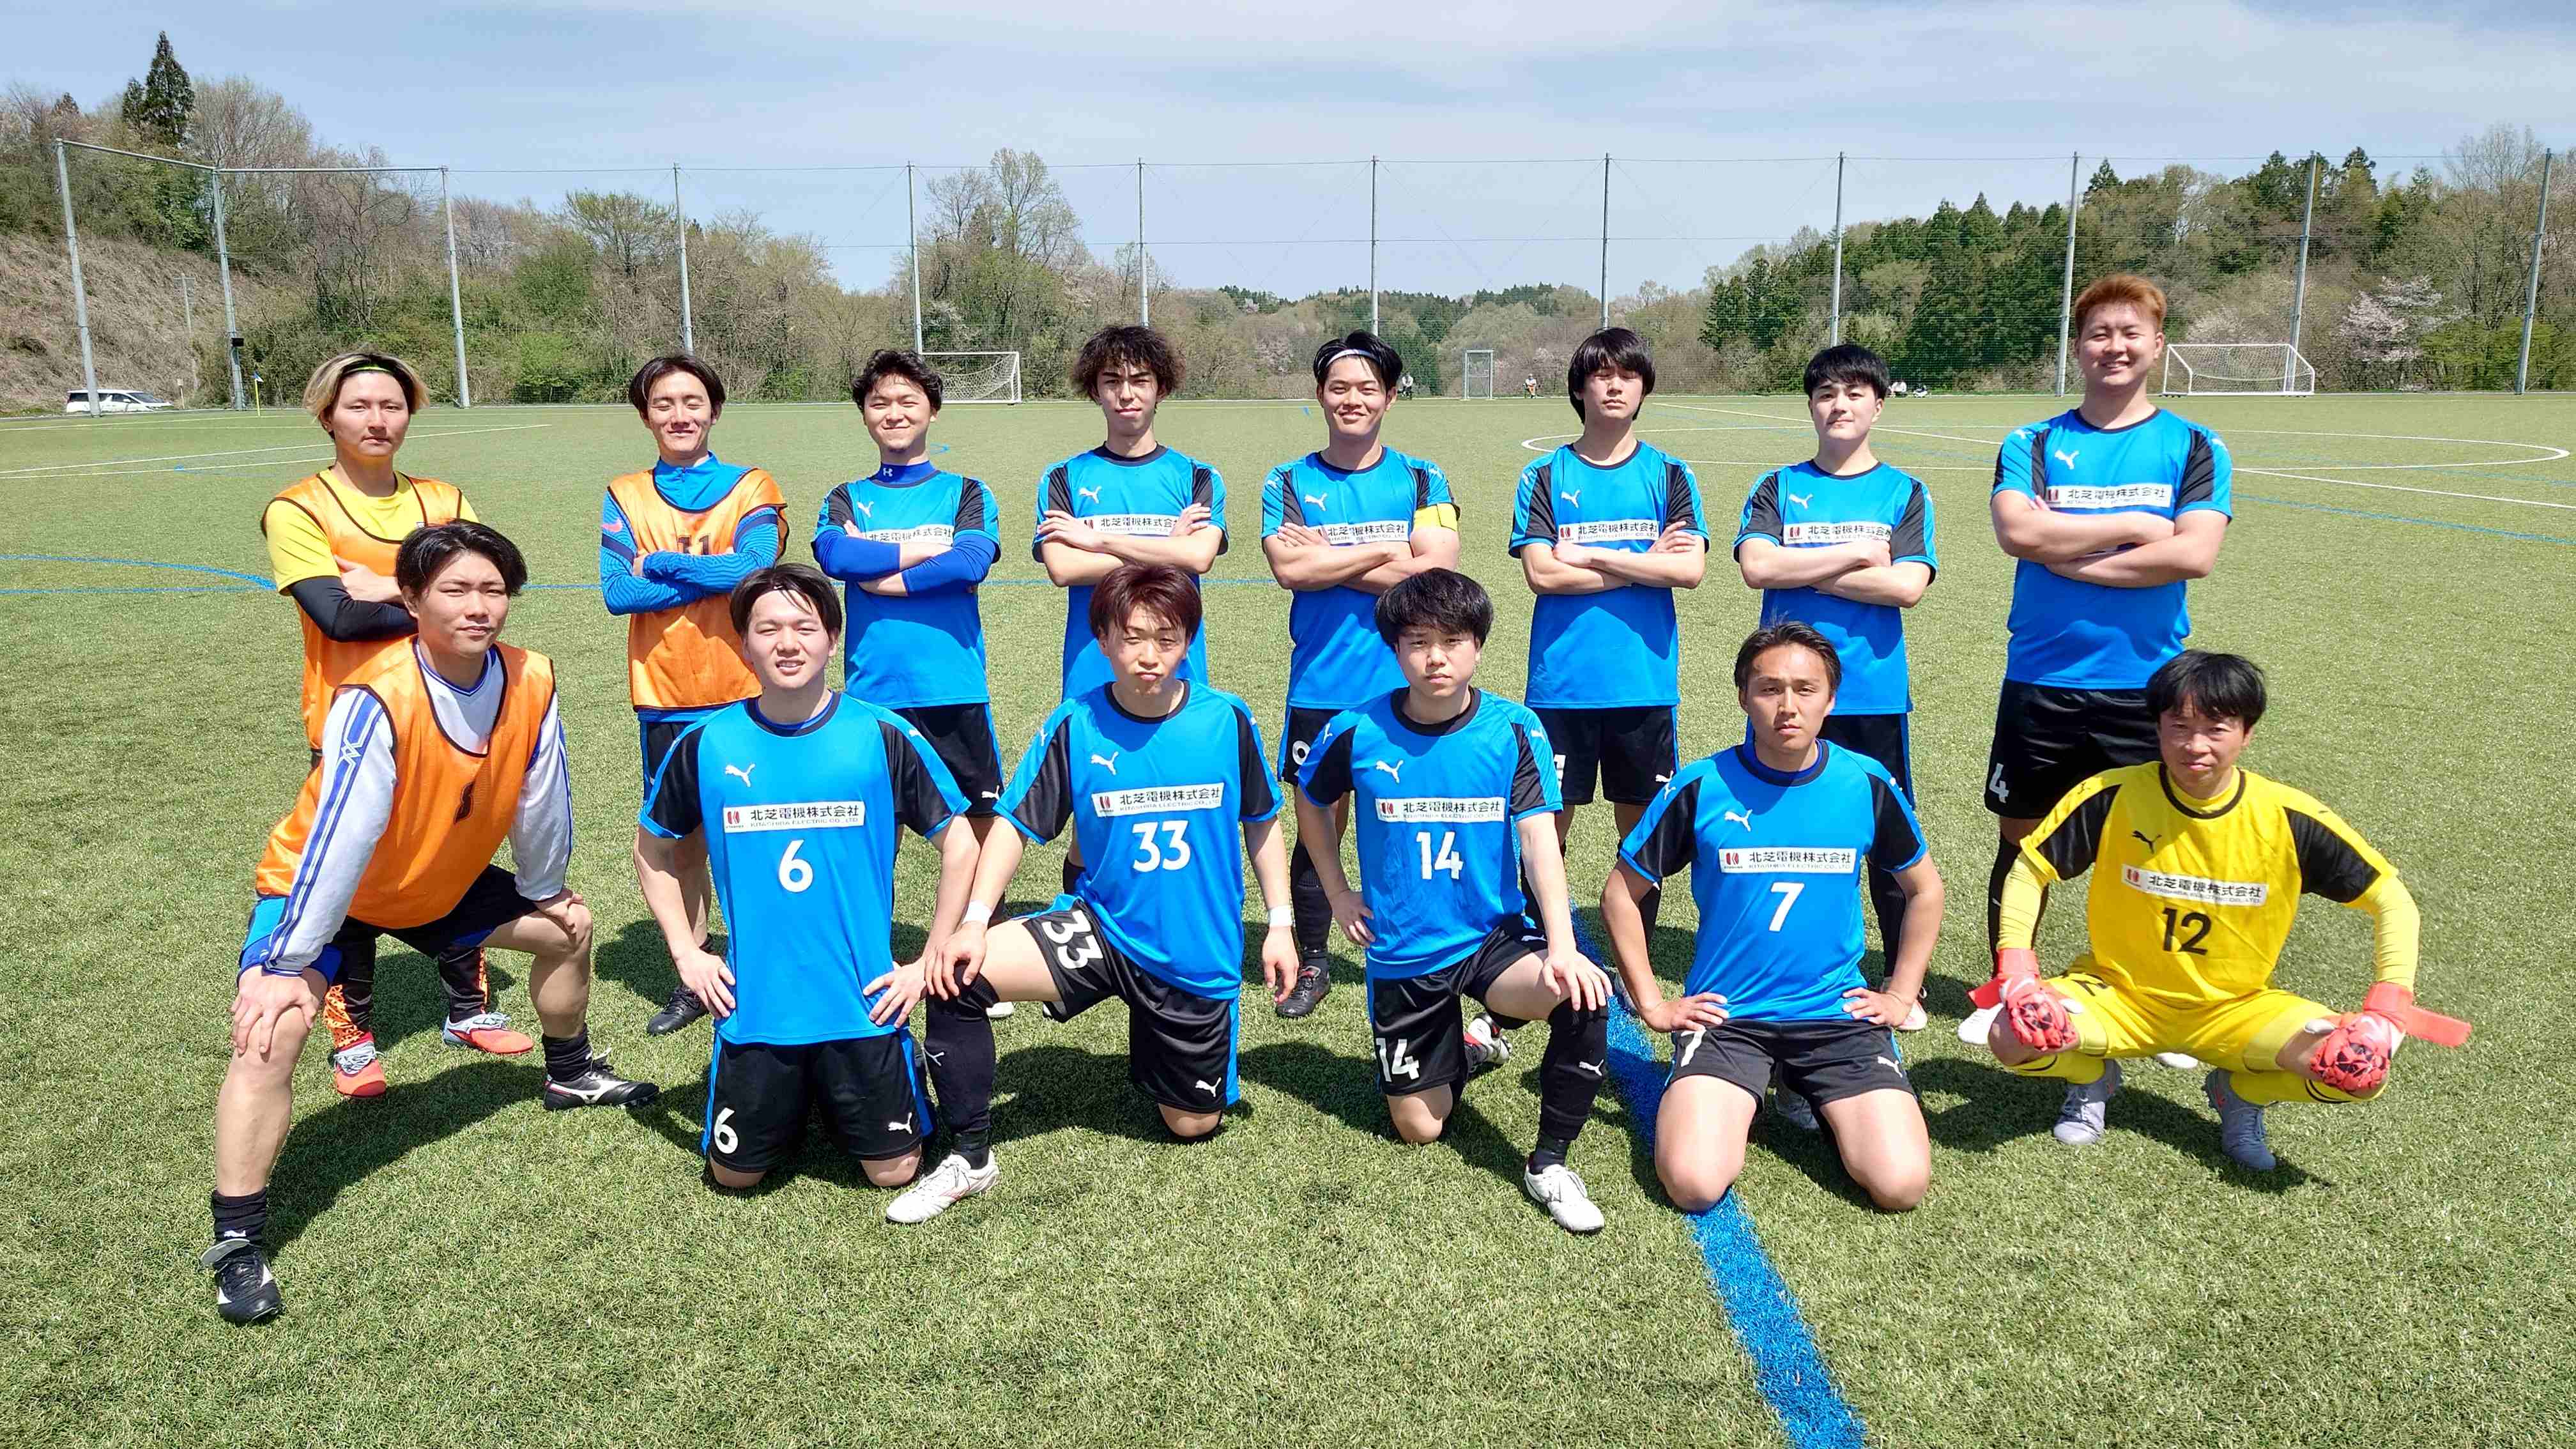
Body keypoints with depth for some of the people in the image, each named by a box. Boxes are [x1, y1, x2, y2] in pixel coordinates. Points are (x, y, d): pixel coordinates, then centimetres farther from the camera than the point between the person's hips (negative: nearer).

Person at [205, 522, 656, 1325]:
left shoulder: (531, 682, -19)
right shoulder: (378, 699, -35)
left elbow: (541, 800, -6)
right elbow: (339, 837, -35)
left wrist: (543, 891, 8)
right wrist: (286, 967, -31)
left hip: (441, 882, 6)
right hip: (321, 888, -6)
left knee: (569, 926, 14)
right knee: (273, 1027, -24)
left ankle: (570, 1074, 41)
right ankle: (238, 1244, -14)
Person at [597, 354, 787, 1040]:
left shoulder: (752, 488, 0)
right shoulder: (624, 496, 6)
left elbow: (753, 566, -17)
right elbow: (616, 592, -7)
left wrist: (659, 563, -9)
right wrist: (711, 576, -12)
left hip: (743, 696, -2)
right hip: (664, 699, 2)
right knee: (683, 842, 10)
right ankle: (692, 978, 23)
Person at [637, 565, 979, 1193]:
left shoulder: (884, 736, -8)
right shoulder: (705, 745, -3)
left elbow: (959, 843, -1)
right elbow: (656, 850, 13)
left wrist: (929, 962, -4)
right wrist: (686, 954, 5)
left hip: (863, 1002, -1)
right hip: (754, 1006, 1)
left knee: (894, 1172, 5)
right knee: (735, 1174, 10)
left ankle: (838, 1097, 35)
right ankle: (790, 1102, 40)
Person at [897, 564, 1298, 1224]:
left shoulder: (1227, 719, -9)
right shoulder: (1074, 726, -9)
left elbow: (1261, 822, 5)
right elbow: (1016, 825, -6)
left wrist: (1279, 925, 3)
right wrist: (974, 921, -19)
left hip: (1200, 957, 0)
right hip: (1102, 929, 0)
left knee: (1192, 1124, 8)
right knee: (957, 975, -23)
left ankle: (1153, 1056, 44)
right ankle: (970, 1156, -5)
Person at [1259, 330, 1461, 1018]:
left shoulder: (1423, 480, 5)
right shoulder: (1288, 483, 5)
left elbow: (1437, 571, -11)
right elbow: (1290, 569, -12)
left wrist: (1328, 559, -9)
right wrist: (1383, 555, -9)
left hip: (1404, 685, 0)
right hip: (1320, 686, 0)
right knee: (1318, 824, 7)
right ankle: (1311, 964, 22)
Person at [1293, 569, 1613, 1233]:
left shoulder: (1515, 730, -12)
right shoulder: (1357, 732, -10)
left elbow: (1539, 839, -19)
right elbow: (1312, 803, 11)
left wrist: (1562, 946, -31)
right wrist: (1339, 893, 5)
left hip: (1495, 937, -1)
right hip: (1402, 955, 1)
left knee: (1583, 998, -32)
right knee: (1418, 1127, 7)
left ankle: (1550, 1161, -10)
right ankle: (1458, 1049, 42)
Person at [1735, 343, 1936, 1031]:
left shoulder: (1905, 493, 6)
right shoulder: (1778, 488, 6)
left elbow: (1908, 585, -9)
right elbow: (1756, 567, -11)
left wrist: (1804, 572, -9)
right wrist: (1855, 555, -10)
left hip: (1874, 695, 0)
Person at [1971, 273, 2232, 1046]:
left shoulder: (2195, 447, 2)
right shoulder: (2033, 444, 4)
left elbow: (2196, 553, -13)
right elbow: (2017, 532, -14)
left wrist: (2071, 555, -13)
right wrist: (2134, 526, -11)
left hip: (2146, 685, 0)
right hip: (2040, 679, 1)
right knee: (2020, 843, 10)